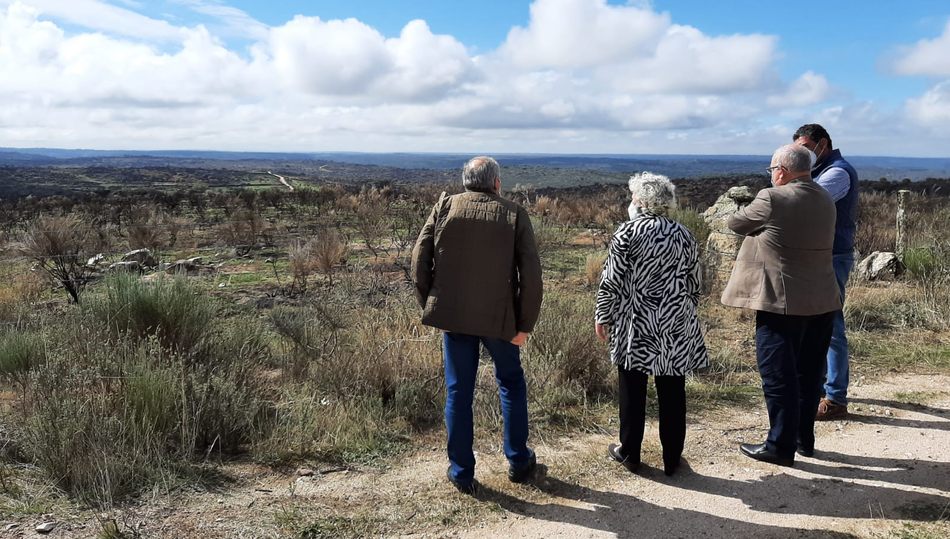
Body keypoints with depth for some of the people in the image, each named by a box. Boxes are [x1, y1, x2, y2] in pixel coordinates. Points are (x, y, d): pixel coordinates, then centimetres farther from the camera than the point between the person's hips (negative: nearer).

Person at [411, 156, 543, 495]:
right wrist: (525, 324, -1)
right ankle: (518, 462, 28)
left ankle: (462, 473, 19)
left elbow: (420, 260, -5)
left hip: (453, 315, 1)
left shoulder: (444, 207, -1)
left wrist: (430, 307, 5)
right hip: (499, 317, 0)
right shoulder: (514, 214, -4)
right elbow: (531, 275, -8)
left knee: (458, 392, 11)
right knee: (511, 385, 19)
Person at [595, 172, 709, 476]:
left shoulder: (628, 232, -9)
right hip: (676, 328, 3)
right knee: (672, 392, 10)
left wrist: (602, 315, 3)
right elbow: (693, 284, 10)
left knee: (632, 391, 9)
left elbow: (611, 281, -8)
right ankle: (672, 459, 19)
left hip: (636, 325, -3)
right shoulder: (684, 235, 4)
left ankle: (629, 454, 21)